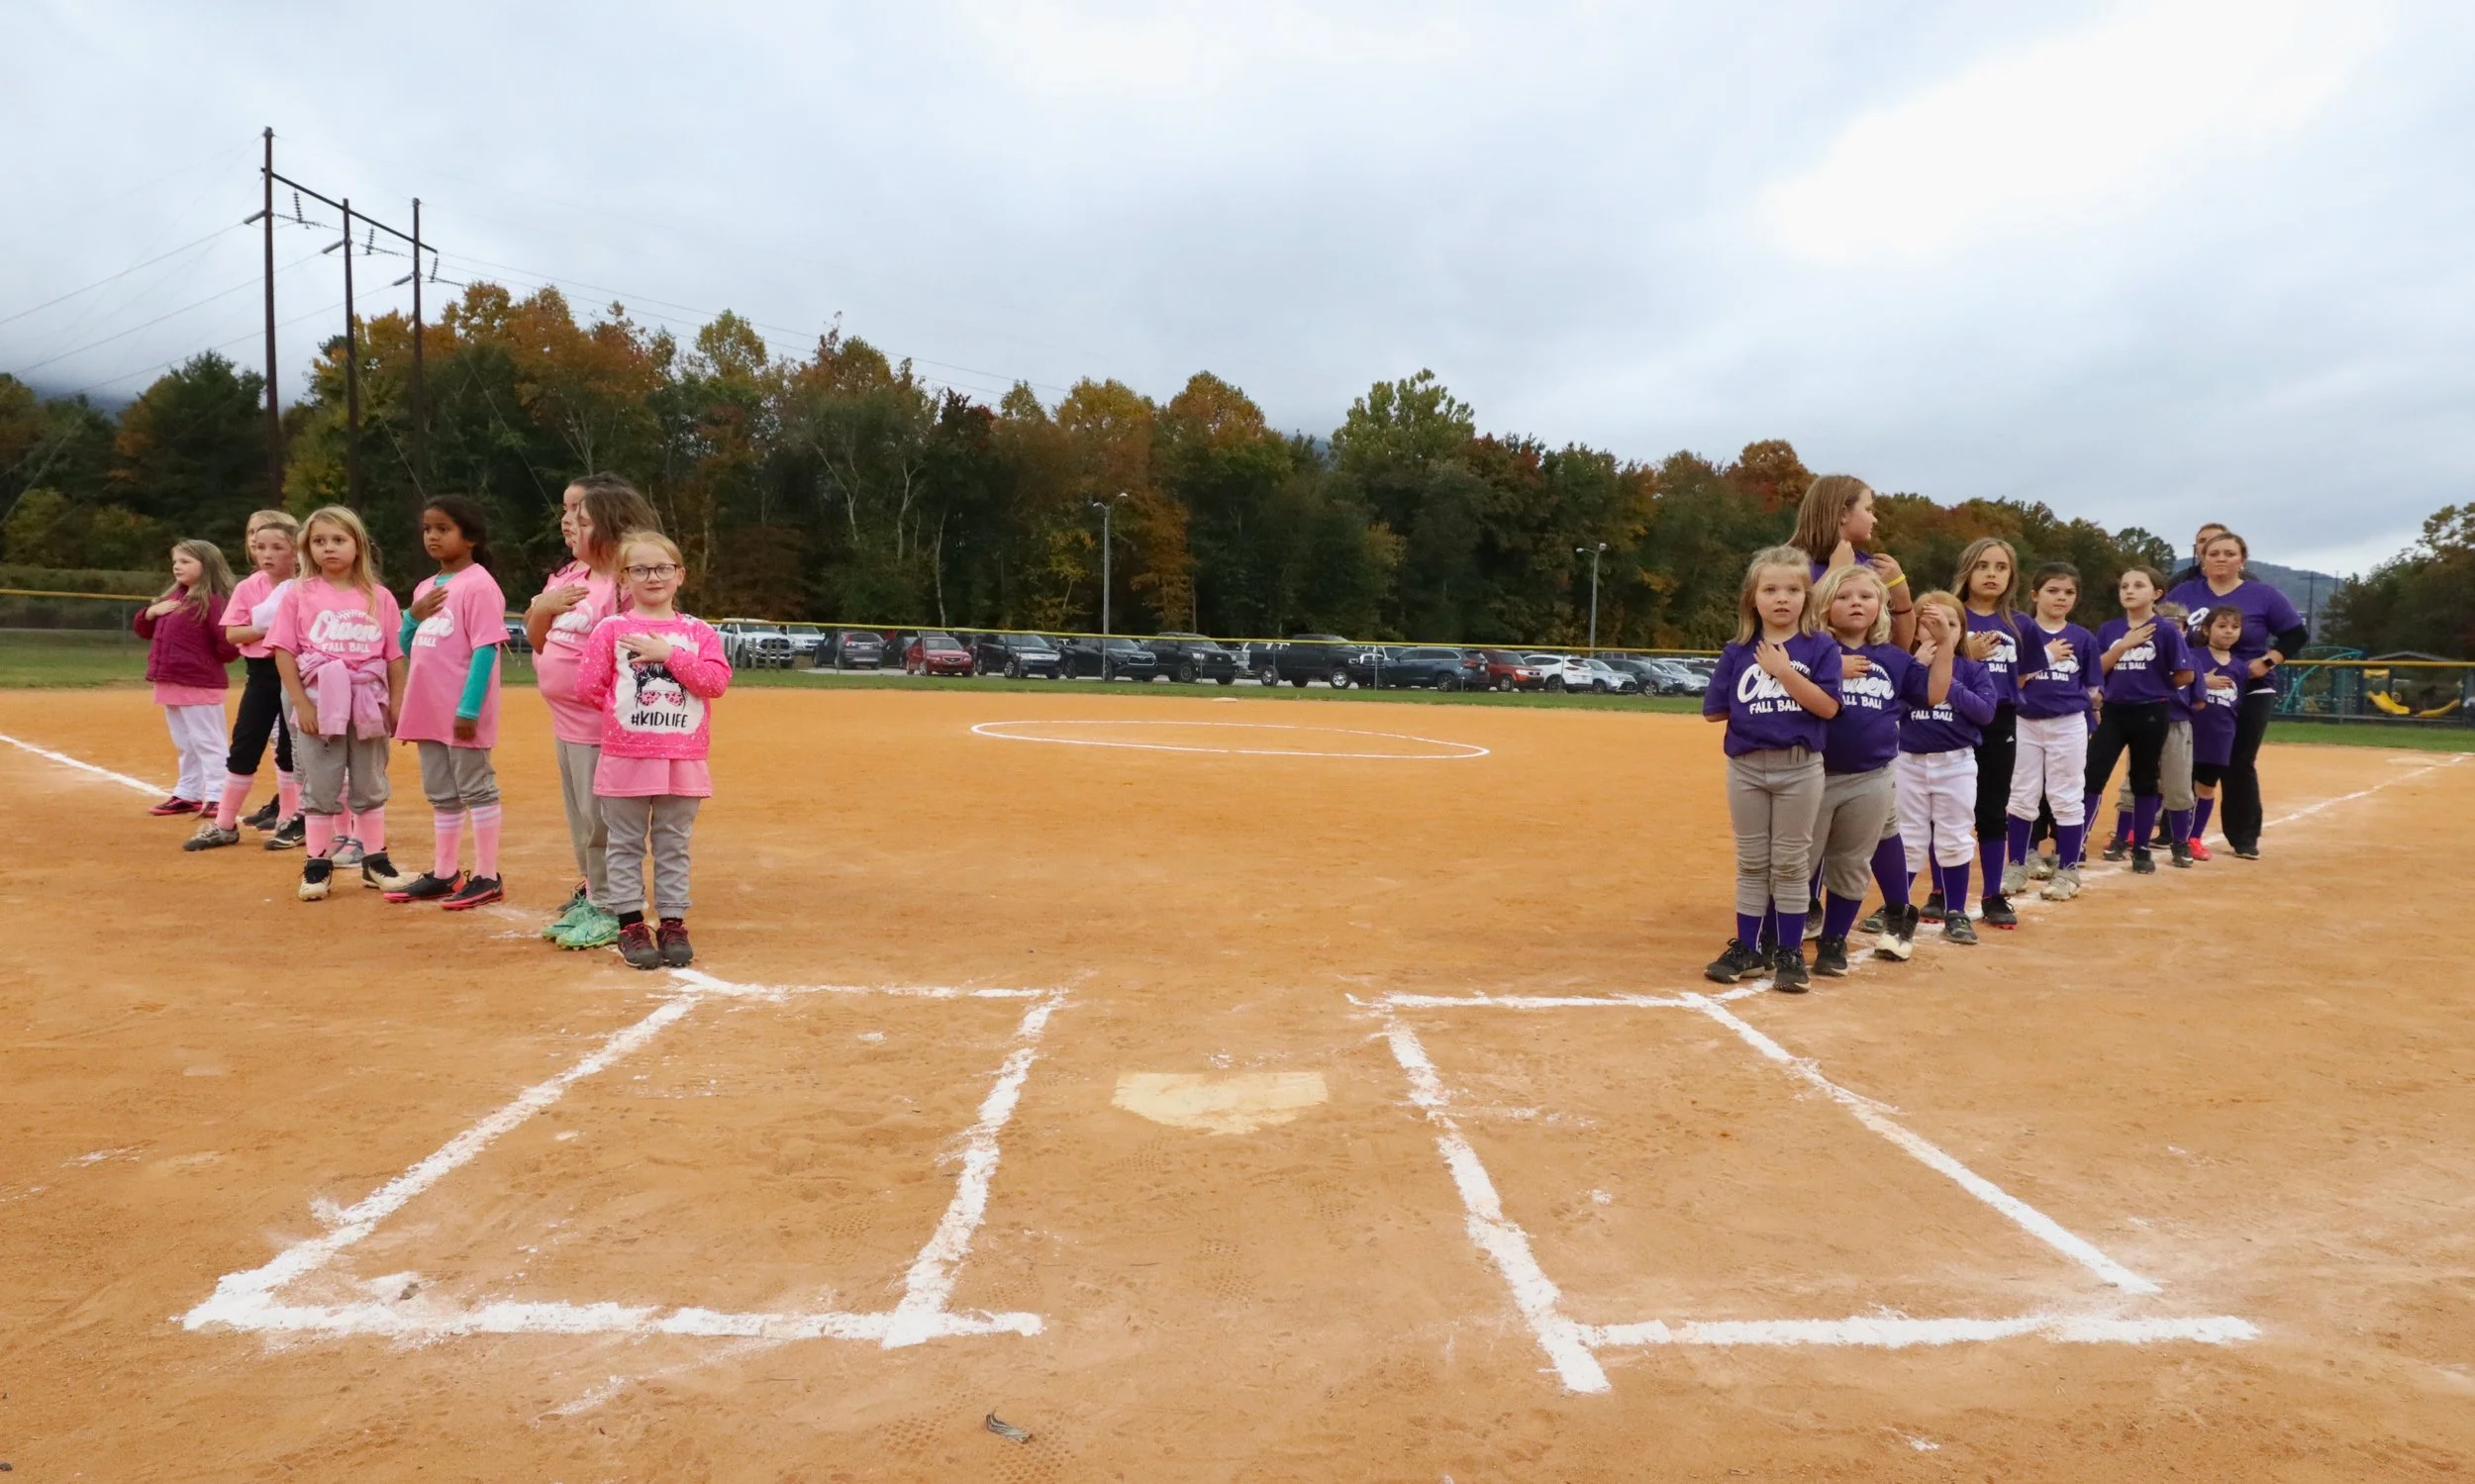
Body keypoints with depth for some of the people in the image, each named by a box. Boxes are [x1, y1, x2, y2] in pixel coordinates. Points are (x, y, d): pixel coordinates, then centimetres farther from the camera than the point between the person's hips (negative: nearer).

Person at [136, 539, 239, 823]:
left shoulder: (213, 601, -14)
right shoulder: (171, 597, 13)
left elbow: (229, 645, -21)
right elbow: (143, 629, 21)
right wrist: (151, 611, 2)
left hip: (199, 685, -9)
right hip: (169, 683, 9)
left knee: (207, 743, -5)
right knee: (184, 745, 18)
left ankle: (216, 798, -3)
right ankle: (188, 794, 27)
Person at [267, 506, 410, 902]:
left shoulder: (380, 598, 3)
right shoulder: (299, 594, 0)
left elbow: (395, 657, 4)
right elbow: (283, 651, -3)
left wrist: (396, 704, -1)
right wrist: (300, 703, -10)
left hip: (368, 704, 1)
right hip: (319, 703, -1)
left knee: (370, 786, 11)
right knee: (320, 787, 6)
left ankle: (375, 861, 21)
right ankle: (318, 865, 14)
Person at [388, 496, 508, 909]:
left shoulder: (478, 585, -11)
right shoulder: (425, 588, 14)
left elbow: (485, 650, -17)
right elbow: (406, 651, 20)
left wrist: (469, 709, -21)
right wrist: (412, 617, -1)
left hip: (462, 713, -8)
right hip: (428, 711, 8)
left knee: (476, 790, -1)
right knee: (441, 795, 15)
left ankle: (487, 877, 6)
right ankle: (443, 874, 24)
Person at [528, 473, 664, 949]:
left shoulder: (622, 585, -16)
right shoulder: (568, 577, 11)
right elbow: (536, 639, 10)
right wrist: (543, 606, -8)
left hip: (599, 723, -9)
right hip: (565, 720, 9)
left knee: (599, 815, 0)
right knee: (579, 815, 19)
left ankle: (606, 909, 12)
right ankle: (589, 895, 32)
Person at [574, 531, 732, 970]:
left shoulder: (699, 632, 6)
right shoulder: (610, 629, 1)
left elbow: (716, 681, -9)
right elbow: (588, 687, -1)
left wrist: (668, 654, -13)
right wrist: (623, 713, 0)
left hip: (684, 760, 1)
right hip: (626, 757, -1)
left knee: (674, 845, 9)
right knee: (626, 845, 6)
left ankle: (672, 923, 16)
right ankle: (631, 924, 14)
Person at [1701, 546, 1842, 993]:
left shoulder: (1821, 648, -3)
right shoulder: (1738, 652, 1)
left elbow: (1827, 706, -15)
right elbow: (1715, 710, 1)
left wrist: (1784, 671, -19)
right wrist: (1754, 708, -5)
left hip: (1799, 769, -2)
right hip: (1746, 768, 2)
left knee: (1791, 863, 6)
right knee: (1751, 863, 11)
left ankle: (1790, 953, 16)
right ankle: (1747, 949, 20)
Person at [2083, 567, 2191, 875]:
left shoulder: (2166, 631, -6)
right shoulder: (2108, 629, 6)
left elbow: (2185, 676, -5)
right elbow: (2096, 670, -3)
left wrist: (2154, 684, 6)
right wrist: (2124, 644, -12)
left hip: (2150, 715, -3)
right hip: (2113, 712, 3)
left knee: (2145, 780, 8)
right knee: (2091, 776, -5)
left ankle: (2142, 849, 18)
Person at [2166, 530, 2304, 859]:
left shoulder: (2263, 595, -3)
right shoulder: (2185, 593, 1)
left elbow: (2298, 634, 0)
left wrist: (2267, 662, -13)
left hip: (2250, 692, -2)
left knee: (2240, 765, 1)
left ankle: (2245, 838, 12)